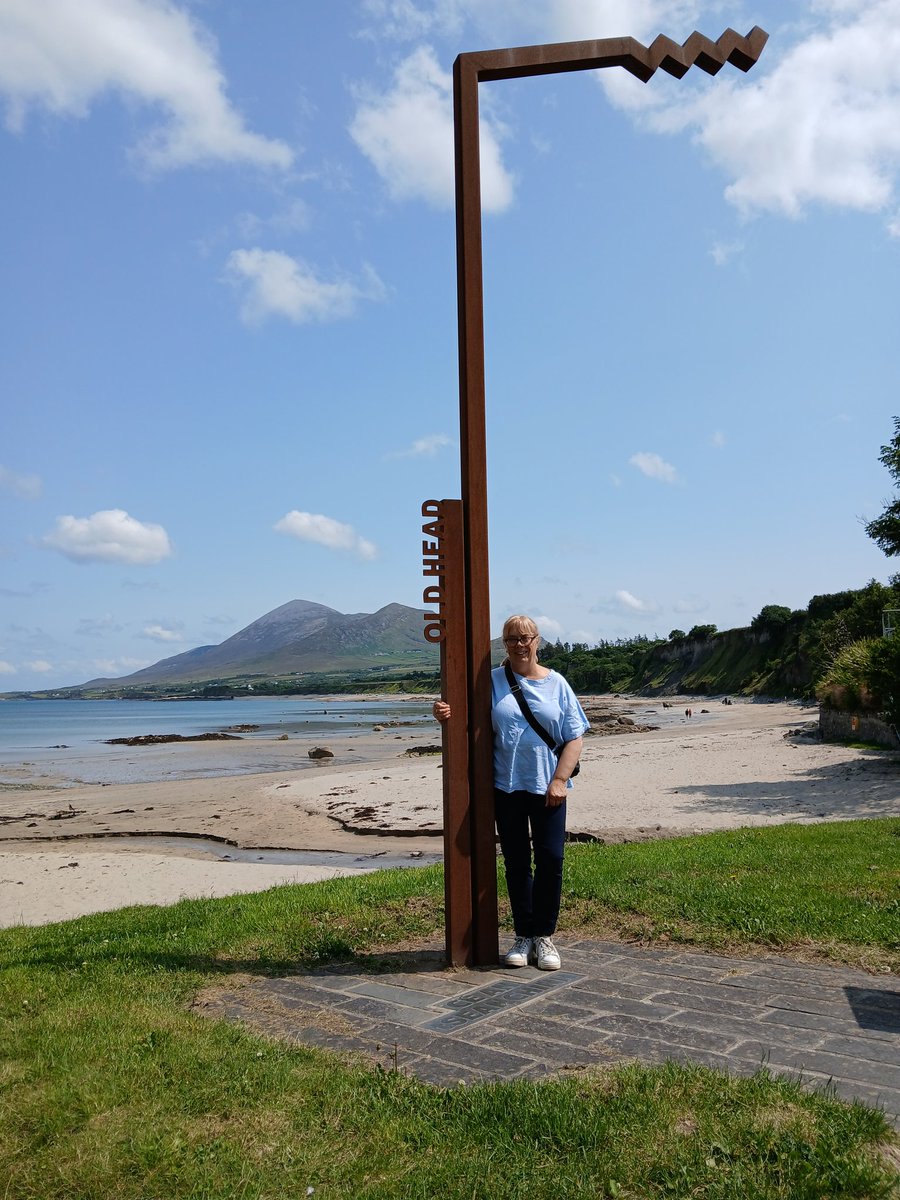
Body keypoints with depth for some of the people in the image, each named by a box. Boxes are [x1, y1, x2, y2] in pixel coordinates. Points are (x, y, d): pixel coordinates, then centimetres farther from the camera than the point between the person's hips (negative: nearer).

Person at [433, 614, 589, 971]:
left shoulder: (556, 684, 4)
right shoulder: (492, 681, 4)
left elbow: (574, 738, 3)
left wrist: (559, 780, -8)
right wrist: (445, 714, -24)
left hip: (547, 787, 0)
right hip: (506, 786, 0)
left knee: (550, 860, -1)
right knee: (516, 863, 8)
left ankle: (544, 935, 15)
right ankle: (523, 935, 21)